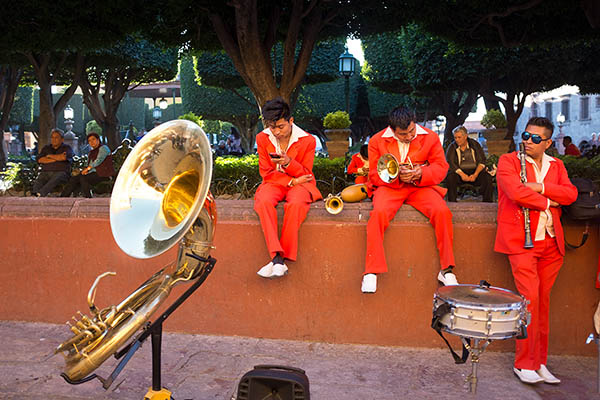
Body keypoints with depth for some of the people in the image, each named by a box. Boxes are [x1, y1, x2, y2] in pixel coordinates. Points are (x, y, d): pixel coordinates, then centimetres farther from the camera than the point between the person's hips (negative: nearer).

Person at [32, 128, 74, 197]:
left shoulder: (67, 148, 13)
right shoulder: (46, 148, 25)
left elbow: (64, 157, -10)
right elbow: (40, 160, 6)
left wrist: (49, 156, 5)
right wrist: (57, 158, -2)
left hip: (60, 172, -4)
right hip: (45, 172, 4)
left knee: (54, 181, -39)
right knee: (38, 181, -29)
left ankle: (39, 194, -59)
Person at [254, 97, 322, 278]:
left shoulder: (307, 140, -4)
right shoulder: (262, 138, 2)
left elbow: (305, 174, 0)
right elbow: (266, 172, 4)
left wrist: (288, 162, -21)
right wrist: (291, 181, -11)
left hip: (299, 183, -2)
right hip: (274, 182, 2)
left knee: (295, 204, -37)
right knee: (263, 202, -34)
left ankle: (282, 259, -32)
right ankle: (277, 258, -41)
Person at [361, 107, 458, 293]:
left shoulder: (430, 137, 3)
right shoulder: (377, 141, 0)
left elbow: (441, 166, 4)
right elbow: (374, 174, 1)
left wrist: (421, 174, -18)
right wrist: (397, 175, -19)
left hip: (421, 186, 1)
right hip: (390, 187, -1)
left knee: (442, 211, -27)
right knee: (379, 213, -33)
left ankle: (446, 269, -14)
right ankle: (371, 271, -26)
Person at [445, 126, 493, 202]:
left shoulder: (475, 144, 7)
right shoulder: (452, 147, 4)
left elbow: (482, 161, 2)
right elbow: (450, 162, -8)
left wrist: (475, 174, -16)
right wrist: (462, 174, -23)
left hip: (475, 171, 1)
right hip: (459, 172, -1)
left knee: (487, 177, -27)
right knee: (450, 177, -33)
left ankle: (488, 203, -16)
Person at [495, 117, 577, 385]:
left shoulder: (556, 166, 16)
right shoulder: (508, 161, 0)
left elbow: (571, 194, 1)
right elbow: (515, 192, -16)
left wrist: (540, 187, -11)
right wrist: (548, 202, -5)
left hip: (551, 242, 5)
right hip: (521, 241, -5)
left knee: (542, 301, 8)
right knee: (530, 298, -9)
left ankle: (539, 362, 19)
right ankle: (525, 363, 4)